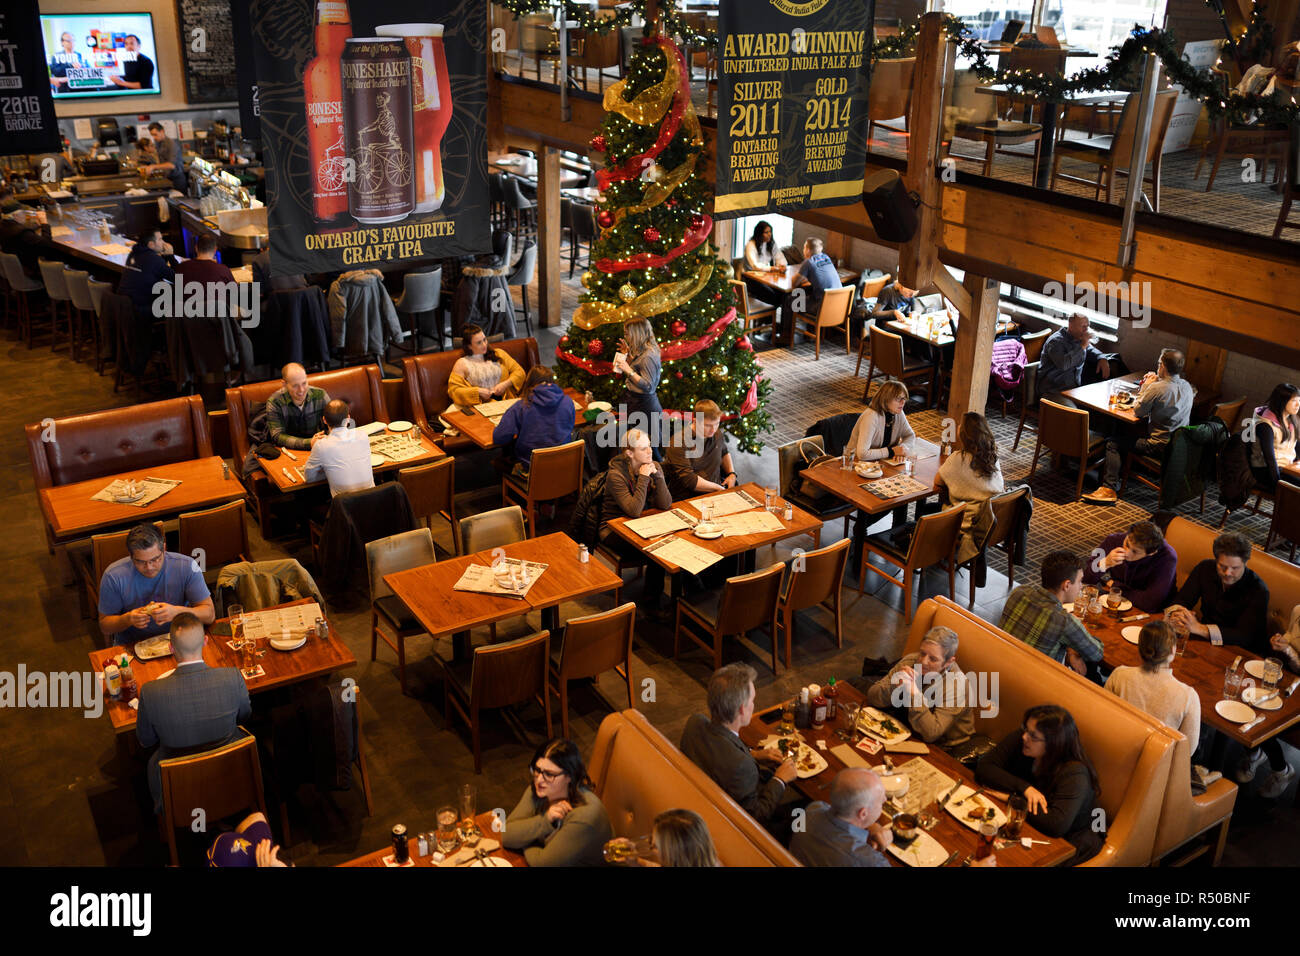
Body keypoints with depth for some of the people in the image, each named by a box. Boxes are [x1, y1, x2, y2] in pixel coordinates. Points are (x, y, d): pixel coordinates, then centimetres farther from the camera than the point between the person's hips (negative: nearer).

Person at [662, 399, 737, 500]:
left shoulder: (717, 434, 10)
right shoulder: (678, 443, -13)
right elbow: (688, 480, -17)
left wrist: (732, 473, 17)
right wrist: (718, 488, -9)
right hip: (687, 499, -7)